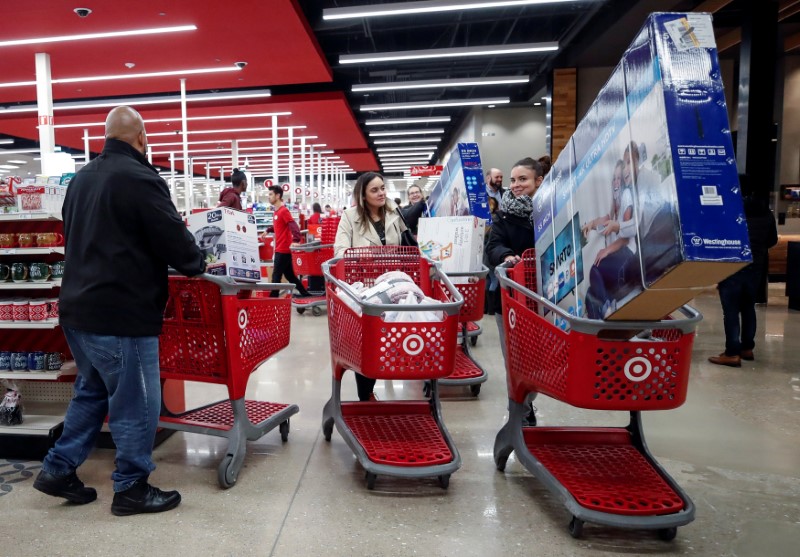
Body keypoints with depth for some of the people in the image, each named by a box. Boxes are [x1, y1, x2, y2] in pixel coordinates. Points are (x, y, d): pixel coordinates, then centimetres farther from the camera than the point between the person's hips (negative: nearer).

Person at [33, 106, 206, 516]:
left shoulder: (82, 178, 13)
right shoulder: (139, 178, -16)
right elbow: (174, 238, -14)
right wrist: (197, 265, 5)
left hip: (78, 307, 9)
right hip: (121, 313, -9)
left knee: (91, 391, 23)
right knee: (135, 404, 3)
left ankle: (58, 470, 30)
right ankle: (132, 489, 15)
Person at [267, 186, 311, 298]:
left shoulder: (283, 211, -13)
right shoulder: (276, 211, 14)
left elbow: (294, 226, -24)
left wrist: (295, 241, -35)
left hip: (283, 249, -9)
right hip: (280, 249, 9)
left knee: (276, 276, -5)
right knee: (289, 275, 14)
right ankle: (305, 294, 21)